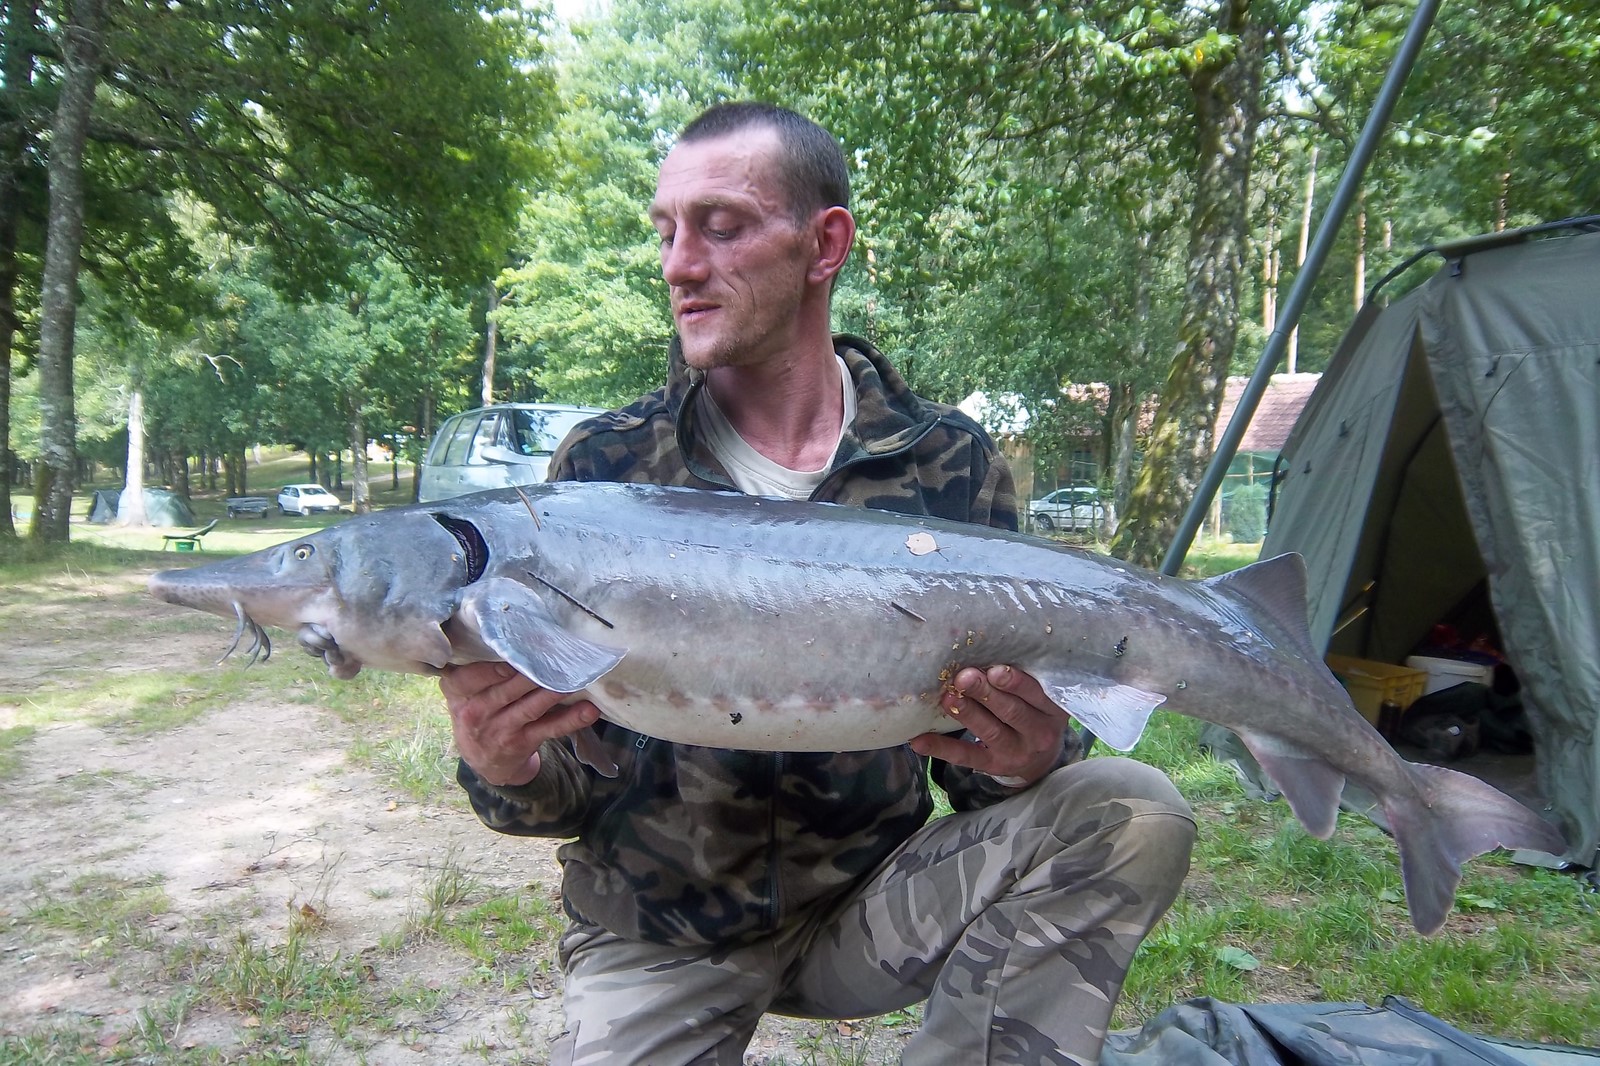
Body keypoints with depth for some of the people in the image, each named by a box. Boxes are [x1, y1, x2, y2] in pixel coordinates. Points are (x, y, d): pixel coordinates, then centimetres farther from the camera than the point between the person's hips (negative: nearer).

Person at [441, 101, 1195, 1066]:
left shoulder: (950, 466, -6)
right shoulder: (602, 470, -7)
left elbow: (982, 751, -3)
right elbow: (568, 787, -4)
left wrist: (1022, 762, -26)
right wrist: (505, 772, -27)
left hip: (870, 901, 1)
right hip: (661, 935, 0)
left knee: (1132, 816, -19)